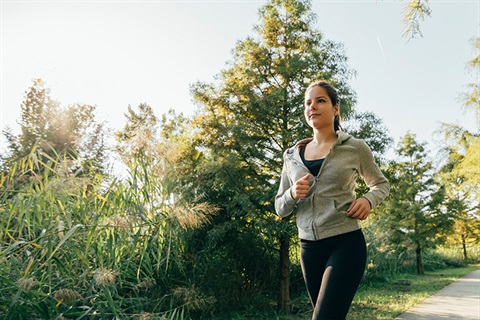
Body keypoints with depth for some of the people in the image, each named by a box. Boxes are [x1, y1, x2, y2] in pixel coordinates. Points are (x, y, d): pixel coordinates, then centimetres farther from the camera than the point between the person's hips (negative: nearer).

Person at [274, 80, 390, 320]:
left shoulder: (355, 148, -2)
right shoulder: (292, 156, 7)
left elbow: (381, 184, 14)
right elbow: (280, 208, 11)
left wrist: (368, 199, -8)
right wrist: (293, 194, -12)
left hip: (345, 244, -4)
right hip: (309, 248, 5)